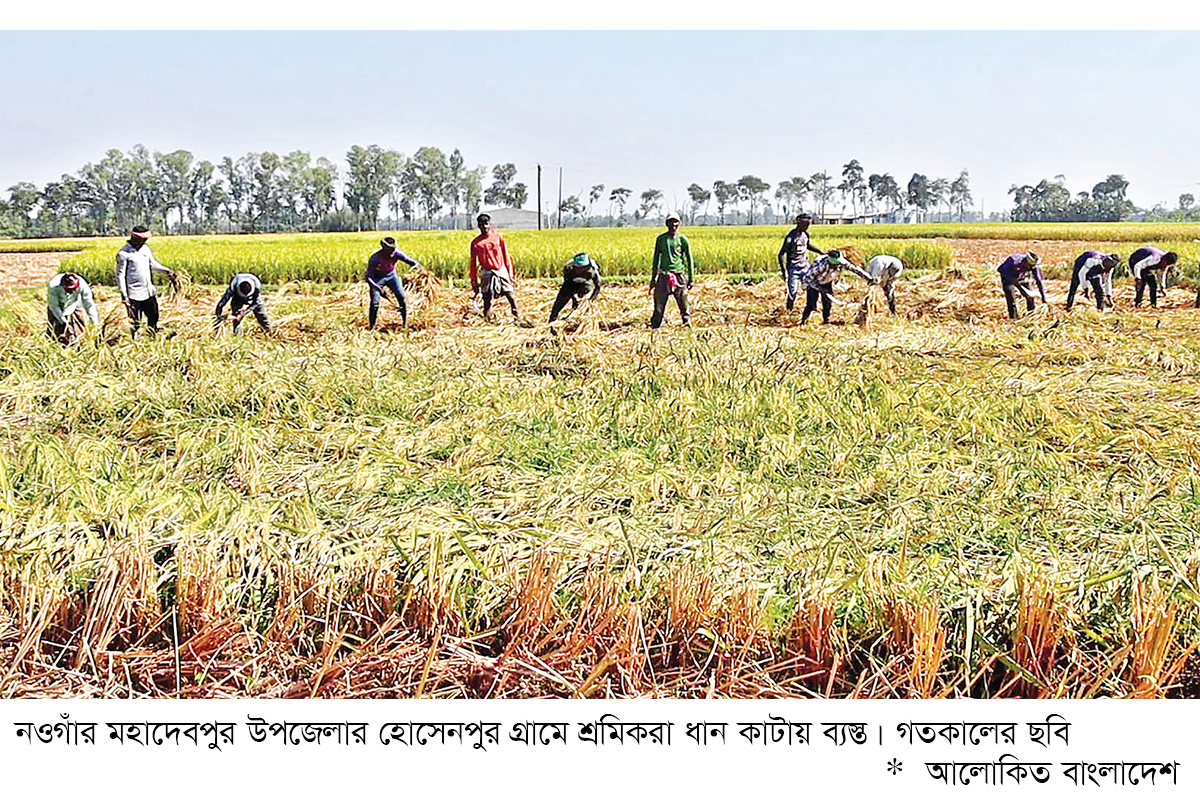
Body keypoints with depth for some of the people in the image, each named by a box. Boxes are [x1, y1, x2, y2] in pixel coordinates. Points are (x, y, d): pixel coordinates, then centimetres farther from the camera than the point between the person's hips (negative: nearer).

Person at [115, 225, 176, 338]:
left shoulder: (145, 248, 8)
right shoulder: (123, 254, -12)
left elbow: (153, 264, 22)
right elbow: (120, 275, -10)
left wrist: (166, 271, 6)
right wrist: (124, 295, -15)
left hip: (149, 292, 7)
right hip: (134, 295, -7)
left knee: (154, 316, 15)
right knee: (135, 322, 0)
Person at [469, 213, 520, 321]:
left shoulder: (497, 236, 2)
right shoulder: (475, 243, 1)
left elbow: (506, 255, 8)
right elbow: (473, 263, 7)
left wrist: (510, 272, 6)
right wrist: (474, 282, 7)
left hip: (502, 271, 0)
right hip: (487, 273, 0)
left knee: (511, 296, -4)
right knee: (487, 299, -2)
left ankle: (518, 319, 9)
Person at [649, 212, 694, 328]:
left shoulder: (682, 239, 3)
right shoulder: (661, 239, 9)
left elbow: (689, 260, 7)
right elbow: (656, 259, 16)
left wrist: (691, 278, 3)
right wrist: (653, 277, 14)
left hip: (679, 275, -1)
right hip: (664, 275, 1)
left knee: (683, 301, -1)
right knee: (659, 303, 1)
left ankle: (686, 322, 12)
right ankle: (654, 325, 10)